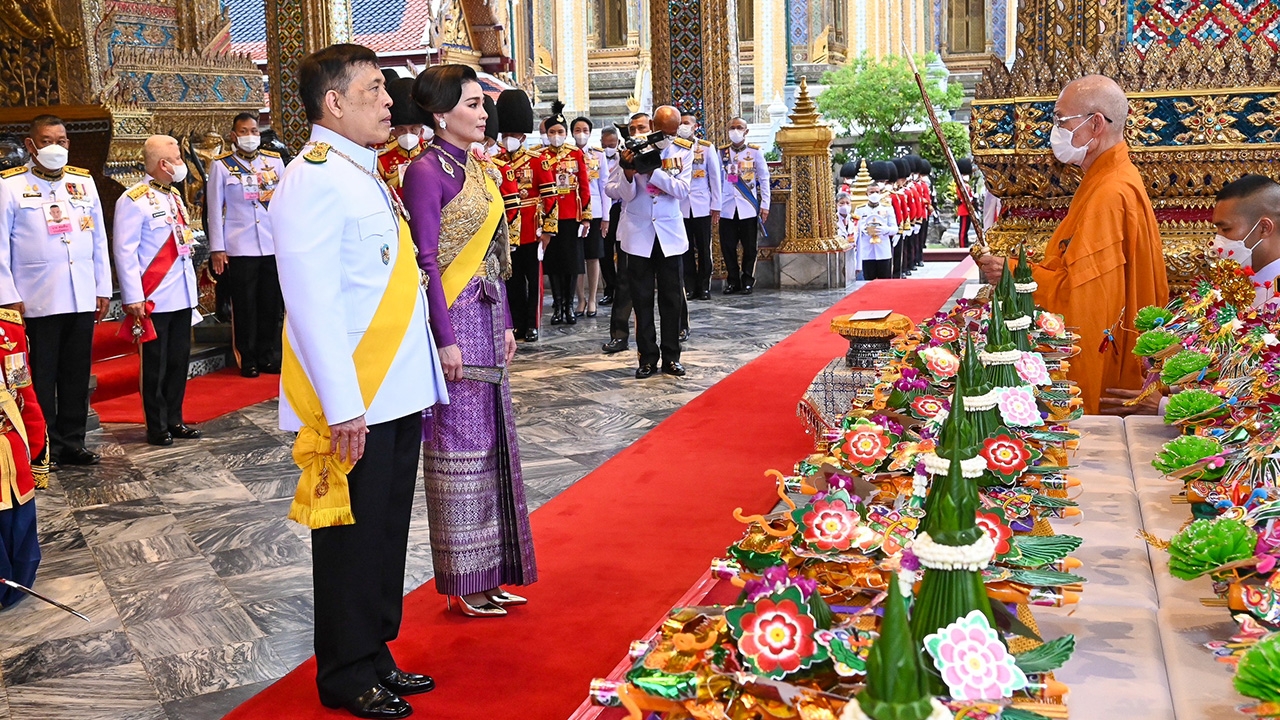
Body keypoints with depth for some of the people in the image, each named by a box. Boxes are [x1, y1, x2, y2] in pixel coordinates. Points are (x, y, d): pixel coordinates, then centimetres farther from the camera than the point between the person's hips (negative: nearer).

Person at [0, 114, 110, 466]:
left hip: (82, 298, 4)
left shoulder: (84, 181, 11)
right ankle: (44, 448, 13)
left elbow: (99, 239, 13)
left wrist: (103, 289, 10)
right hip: (36, 300, -4)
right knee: (40, 377, 3)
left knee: (77, 374, 9)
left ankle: (71, 442, 20)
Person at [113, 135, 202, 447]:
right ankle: (157, 427, 13)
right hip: (155, 300, -7)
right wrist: (133, 298, -17)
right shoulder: (134, 200, -12)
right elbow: (125, 251, -15)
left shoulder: (174, 194, 13)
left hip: (182, 297, 7)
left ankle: (174, 420, 24)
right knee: (156, 365, 3)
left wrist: (192, 288, 14)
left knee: (179, 360, 13)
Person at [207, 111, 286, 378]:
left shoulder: (275, 161, 8)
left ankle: (269, 356, 18)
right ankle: (247, 360, 13)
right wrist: (217, 248, -2)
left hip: (273, 245, 2)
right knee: (244, 305, 2)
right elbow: (214, 209, 2)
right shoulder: (221, 165, 2)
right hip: (239, 247, -2)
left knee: (271, 303, 6)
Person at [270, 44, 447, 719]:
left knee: (387, 532, 18)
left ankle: (376, 656, 33)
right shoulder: (313, 180, -15)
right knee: (352, 537, 5)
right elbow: (312, 304, -21)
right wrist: (342, 407, -23)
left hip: (399, 393, 9)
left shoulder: (365, 173, 15)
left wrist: (419, 373, 16)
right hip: (354, 406, -9)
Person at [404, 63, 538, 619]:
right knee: (459, 445, -1)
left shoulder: (479, 168, 14)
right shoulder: (427, 170, -11)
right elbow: (427, 260, -16)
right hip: (454, 320, -9)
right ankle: (463, 585, 12)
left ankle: (489, 573, 24)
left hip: (488, 319, 9)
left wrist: (505, 323, 15)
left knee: (490, 441, 13)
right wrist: (447, 339, -18)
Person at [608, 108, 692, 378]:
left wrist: (651, 168, -24)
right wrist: (629, 173, -26)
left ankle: (671, 357, 15)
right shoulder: (631, 151, -7)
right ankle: (647, 358, 13)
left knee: (671, 297, 6)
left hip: (669, 232, 1)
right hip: (638, 233, -1)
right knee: (642, 298, 4)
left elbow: (682, 190, -15)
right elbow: (626, 195, -6)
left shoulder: (683, 151, -3)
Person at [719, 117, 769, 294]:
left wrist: (765, 205, -3)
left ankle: (747, 281, 15)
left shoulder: (755, 152, 2)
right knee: (727, 246, 2)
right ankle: (733, 280, 15)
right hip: (727, 207, 2)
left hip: (748, 207, -2)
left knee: (749, 247, 3)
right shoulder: (722, 152, 8)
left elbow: (764, 179, 2)